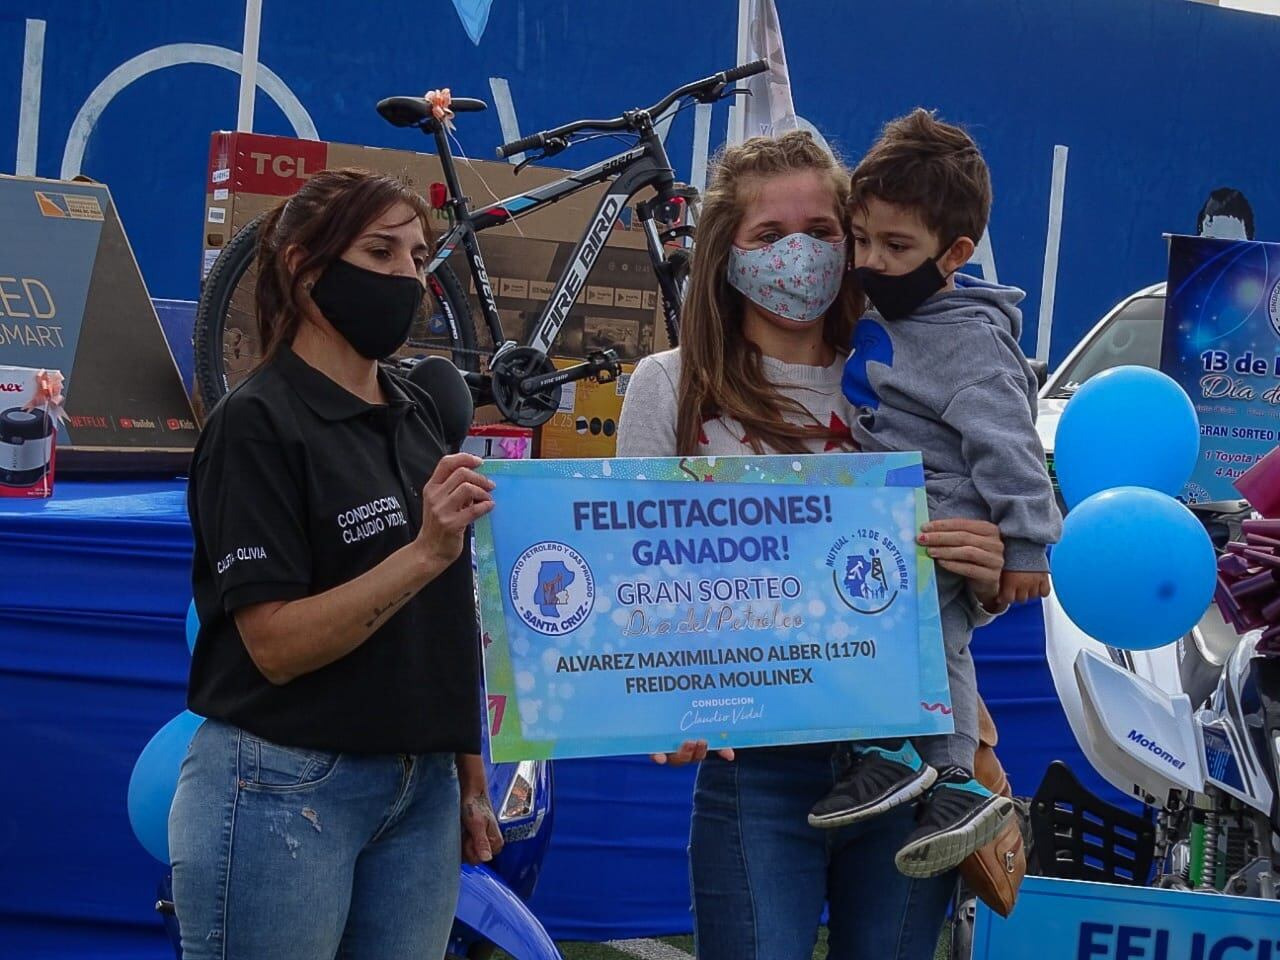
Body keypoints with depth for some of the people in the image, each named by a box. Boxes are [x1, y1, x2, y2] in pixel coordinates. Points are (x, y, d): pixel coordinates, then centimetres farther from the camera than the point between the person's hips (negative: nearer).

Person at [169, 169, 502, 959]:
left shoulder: (419, 415, 10)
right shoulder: (258, 425, -11)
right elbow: (276, 644, -17)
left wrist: (470, 780, 14)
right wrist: (422, 555, -27)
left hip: (421, 790, 6)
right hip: (285, 792, -6)